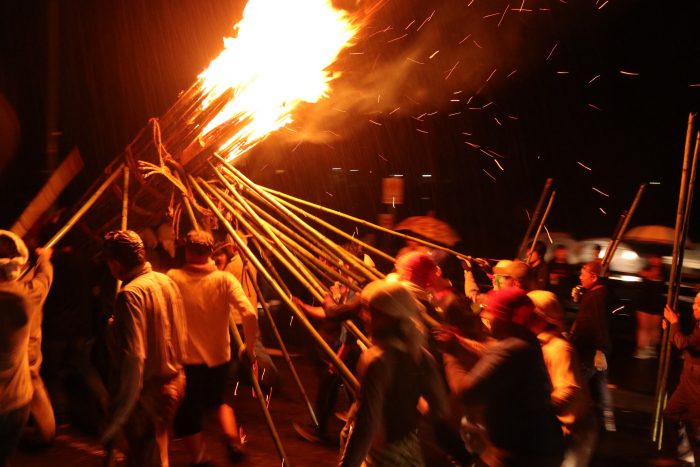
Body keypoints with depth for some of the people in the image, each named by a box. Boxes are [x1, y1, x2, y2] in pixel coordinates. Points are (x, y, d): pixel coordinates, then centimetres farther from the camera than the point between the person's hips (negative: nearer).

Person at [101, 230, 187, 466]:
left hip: (148, 392, -8)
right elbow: (181, 334, 11)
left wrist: (115, 421, -25)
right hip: (175, 382, 8)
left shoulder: (130, 293, -22)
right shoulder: (168, 281, 2)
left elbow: (133, 357, -27)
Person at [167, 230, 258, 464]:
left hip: (187, 359, -2)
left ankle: (200, 458, 28)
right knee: (220, 399, 30)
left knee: (189, 414, 17)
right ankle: (234, 441, 16)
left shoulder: (173, 277, -10)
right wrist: (250, 347, -3)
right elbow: (249, 314, -18)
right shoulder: (224, 279, -9)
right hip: (219, 357, 2)